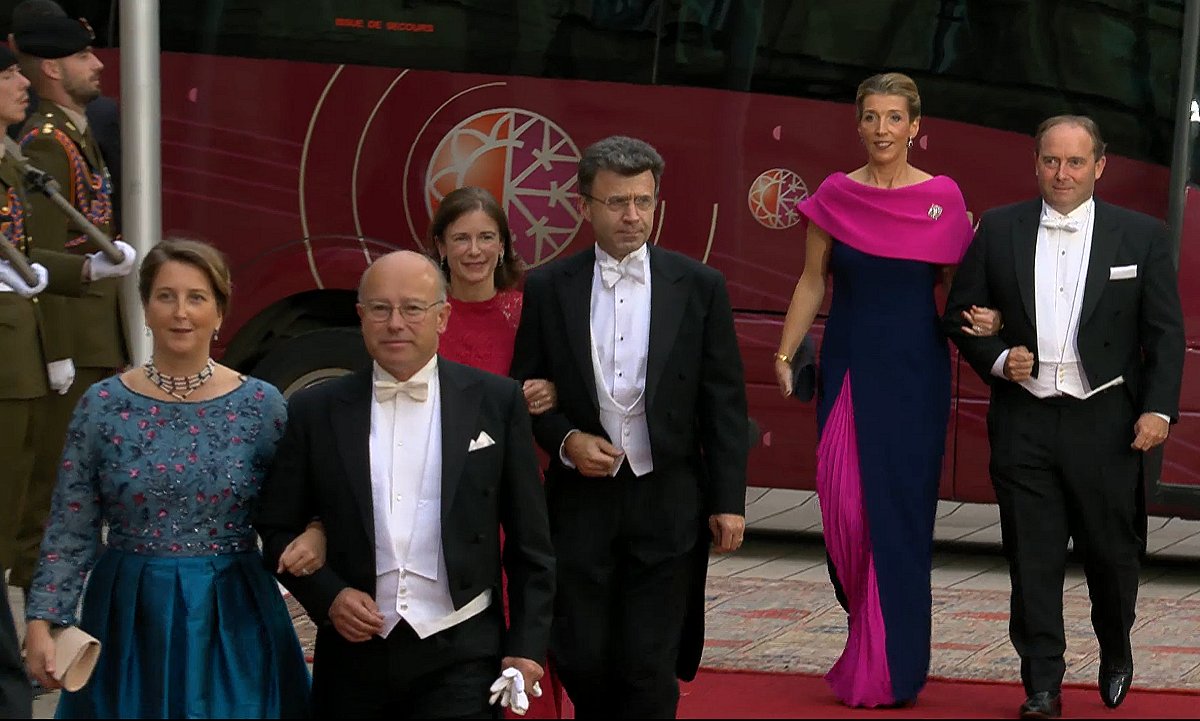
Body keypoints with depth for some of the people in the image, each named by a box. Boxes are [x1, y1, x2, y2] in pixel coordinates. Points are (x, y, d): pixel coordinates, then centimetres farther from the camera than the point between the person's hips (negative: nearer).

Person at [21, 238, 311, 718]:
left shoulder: (260, 406, -1)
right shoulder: (103, 406, -2)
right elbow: (70, 531, -1)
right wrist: (42, 621, -10)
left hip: (232, 622, 0)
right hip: (129, 620, 0)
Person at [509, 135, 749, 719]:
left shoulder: (699, 287, 1)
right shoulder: (547, 289, 2)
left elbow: (724, 404, 2)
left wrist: (728, 501, -2)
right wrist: (566, 440, -11)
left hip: (667, 503, -1)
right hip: (581, 501, 1)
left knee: (650, 669, 0)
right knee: (581, 661, 4)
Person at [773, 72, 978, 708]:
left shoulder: (943, 197, 0)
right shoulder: (835, 196, 4)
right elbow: (813, 282, 8)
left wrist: (978, 320, -12)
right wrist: (785, 353, 2)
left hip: (914, 370, -1)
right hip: (848, 364, 2)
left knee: (900, 509, 0)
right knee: (842, 501, -3)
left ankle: (891, 668, 10)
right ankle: (866, 626, 20)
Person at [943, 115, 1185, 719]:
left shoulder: (1141, 235, 3)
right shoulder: (998, 230, 6)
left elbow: (1165, 332, 3)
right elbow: (961, 314, 10)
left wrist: (1158, 409, -7)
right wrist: (997, 359, -7)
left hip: (1106, 422, -1)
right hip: (1023, 423, 1)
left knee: (1112, 551, 8)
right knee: (1033, 558, 1)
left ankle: (1116, 656, 35)